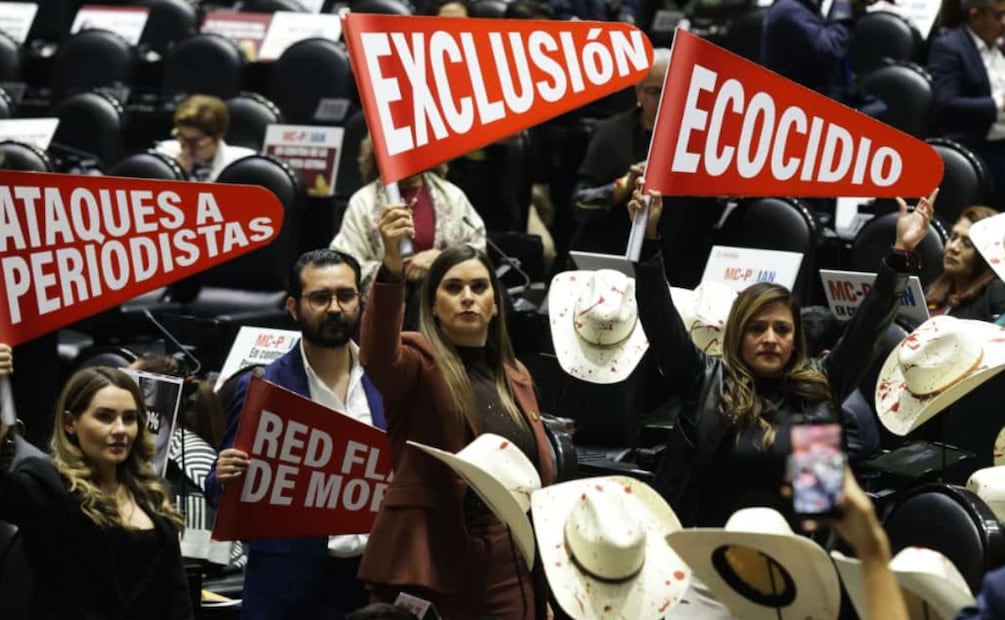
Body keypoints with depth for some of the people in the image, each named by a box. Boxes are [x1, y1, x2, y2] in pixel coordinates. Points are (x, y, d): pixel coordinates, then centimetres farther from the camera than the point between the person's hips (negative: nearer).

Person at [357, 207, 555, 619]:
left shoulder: (515, 377, 14)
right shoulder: (419, 362, -2)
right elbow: (377, 354, -27)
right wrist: (392, 269, -43)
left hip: (508, 569, 5)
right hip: (427, 566, -5)